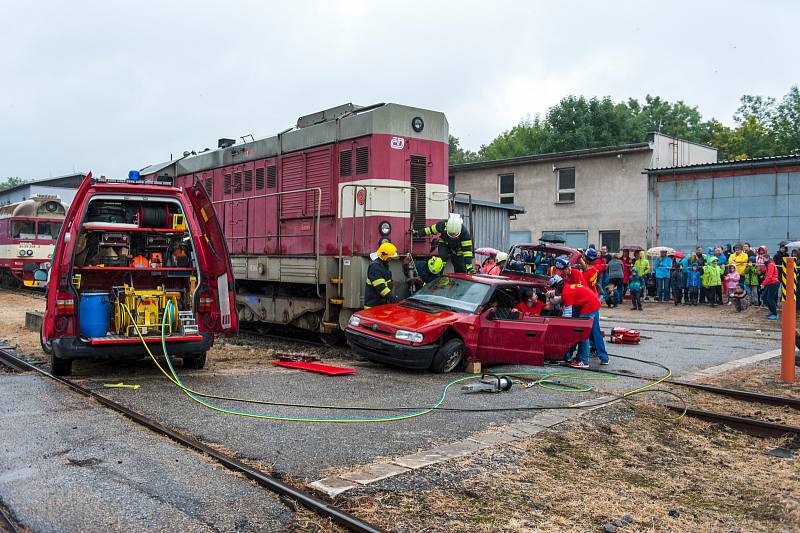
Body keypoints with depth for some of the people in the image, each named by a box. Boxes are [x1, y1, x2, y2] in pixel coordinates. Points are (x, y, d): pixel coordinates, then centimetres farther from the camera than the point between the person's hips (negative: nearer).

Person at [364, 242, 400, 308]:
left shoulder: (384, 265, 15)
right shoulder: (375, 266, -17)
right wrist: (391, 297, -25)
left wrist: (392, 296, 18)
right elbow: (379, 286, -24)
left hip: (382, 302, 9)